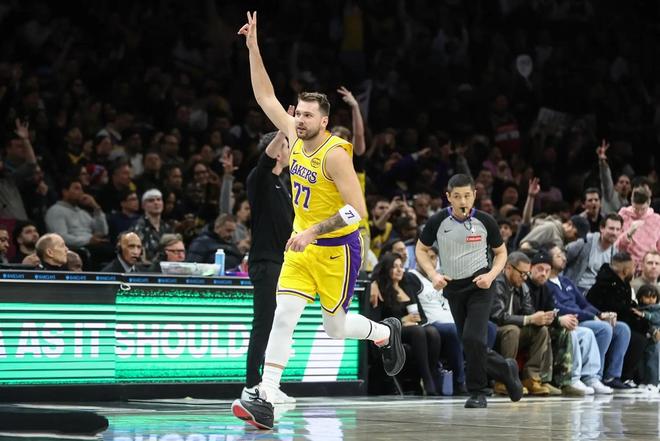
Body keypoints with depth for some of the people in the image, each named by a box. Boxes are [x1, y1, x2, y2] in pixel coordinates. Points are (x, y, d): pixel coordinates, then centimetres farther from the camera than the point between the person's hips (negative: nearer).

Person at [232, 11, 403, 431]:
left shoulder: (335, 153, -21)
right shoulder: (296, 137, -1)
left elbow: (357, 209, -25)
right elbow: (266, 96, 6)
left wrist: (313, 231, -31)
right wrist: (253, 46, -1)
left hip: (338, 248, -6)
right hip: (302, 245, 6)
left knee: (335, 327, 6)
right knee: (283, 317, -9)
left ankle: (386, 332, 38)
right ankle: (265, 400, -14)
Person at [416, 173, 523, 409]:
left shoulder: (485, 221, -8)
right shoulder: (437, 221, -7)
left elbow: (501, 252, 5)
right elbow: (421, 250, 6)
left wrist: (491, 275, -12)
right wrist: (433, 275, -10)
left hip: (479, 285, -3)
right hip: (452, 288, 3)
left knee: (472, 338, -20)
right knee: (469, 345, 6)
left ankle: (477, 392, -3)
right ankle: (506, 369, 32)